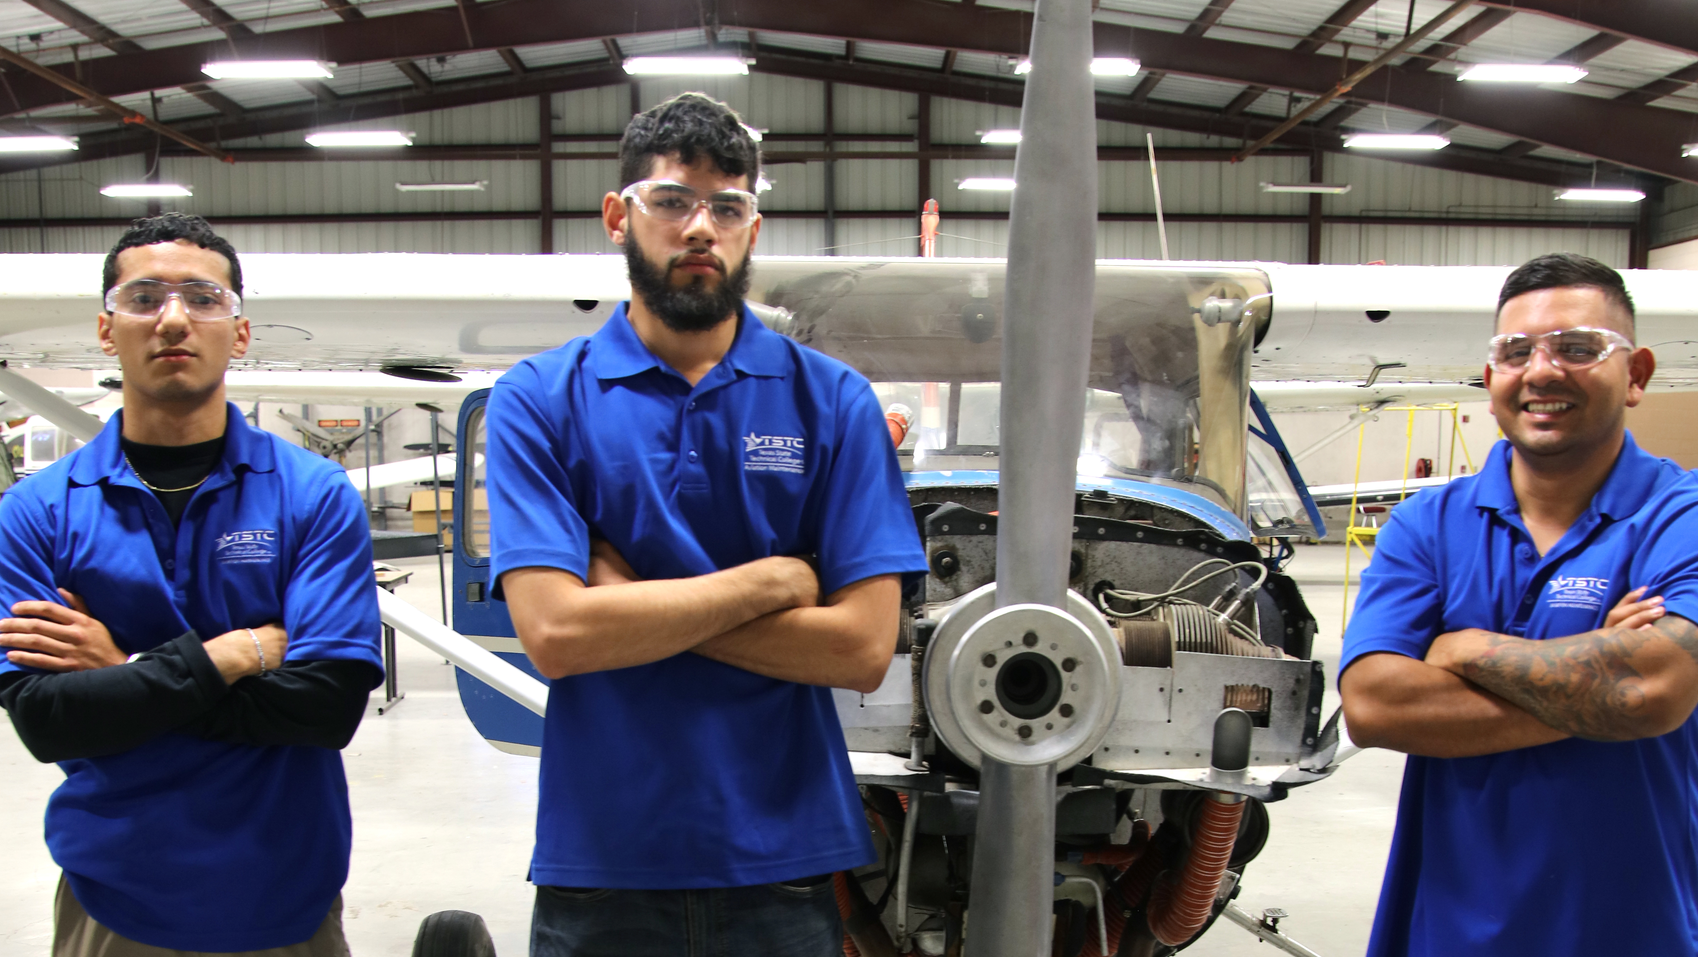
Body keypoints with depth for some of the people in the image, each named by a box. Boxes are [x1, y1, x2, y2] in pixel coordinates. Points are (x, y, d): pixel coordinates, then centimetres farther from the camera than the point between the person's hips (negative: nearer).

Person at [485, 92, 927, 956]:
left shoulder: (832, 400, -1)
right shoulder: (539, 399, -3)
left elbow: (864, 647, -9)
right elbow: (553, 633, -15)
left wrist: (635, 601, -12)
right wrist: (773, 579, -12)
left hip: (784, 858, 1)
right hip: (600, 862, 0)